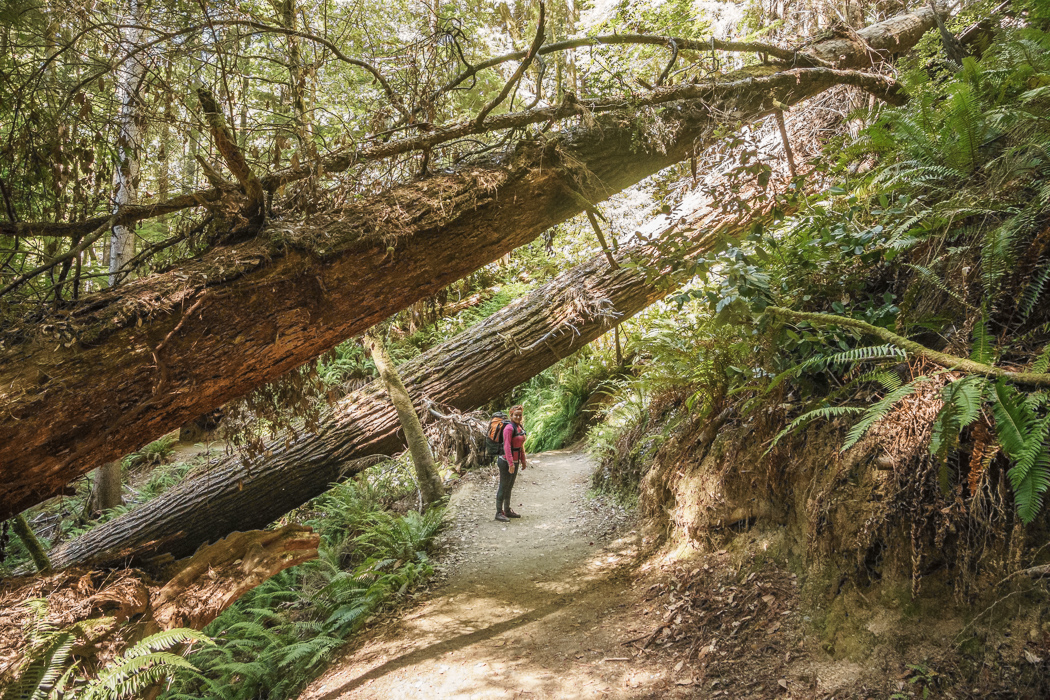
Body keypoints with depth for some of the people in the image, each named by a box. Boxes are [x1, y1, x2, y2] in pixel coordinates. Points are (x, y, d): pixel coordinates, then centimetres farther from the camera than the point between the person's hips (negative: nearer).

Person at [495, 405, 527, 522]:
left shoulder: (519, 427, 10)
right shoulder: (509, 428, -18)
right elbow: (507, 446, -23)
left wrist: (523, 460, 19)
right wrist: (510, 463, -27)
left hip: (515, 461, 9)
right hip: (506, 462, -9)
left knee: (509, 487, 16)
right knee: (503, 487, -2)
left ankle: (507, 510, 26)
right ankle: (499, 513, 6)